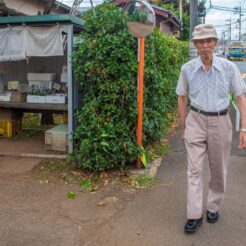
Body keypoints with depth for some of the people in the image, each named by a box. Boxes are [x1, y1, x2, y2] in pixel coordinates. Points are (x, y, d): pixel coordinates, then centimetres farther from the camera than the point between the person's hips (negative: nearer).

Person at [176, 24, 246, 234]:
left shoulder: (229, 67, -9)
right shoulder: (187, 69, -6)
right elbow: (182, 97, 7)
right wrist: (184, 127, 7)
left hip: (220, 122, 0)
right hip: (196, 121, 0)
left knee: (219, 170, 12)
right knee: (194, 169, -2)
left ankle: (213, 207, 31)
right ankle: (195, 215, 6)